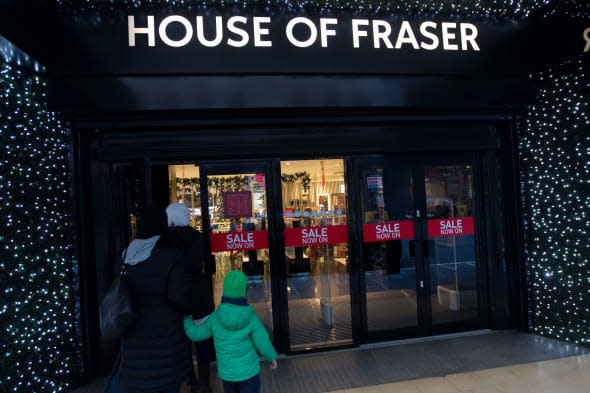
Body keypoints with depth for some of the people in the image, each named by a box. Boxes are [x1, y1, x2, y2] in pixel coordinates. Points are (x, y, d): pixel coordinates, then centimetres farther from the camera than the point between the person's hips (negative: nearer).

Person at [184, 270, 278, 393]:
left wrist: (185, 318, 13)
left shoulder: (215, 317, -15)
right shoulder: (251, 317, -20)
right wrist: (272, 357, 6)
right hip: (249, 371, -2)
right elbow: (263, 344, -14)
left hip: (227, 373, 3)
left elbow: (195, 334, -3)